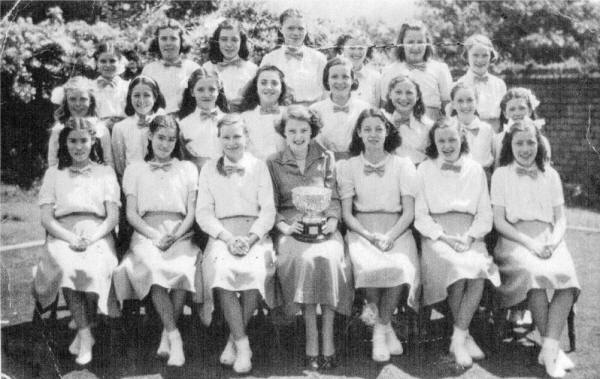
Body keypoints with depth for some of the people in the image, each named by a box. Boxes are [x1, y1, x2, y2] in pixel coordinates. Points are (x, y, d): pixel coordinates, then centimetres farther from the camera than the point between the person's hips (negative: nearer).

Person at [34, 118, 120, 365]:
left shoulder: (106, 173, 17)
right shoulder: (54, 174, 18)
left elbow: (113, 217, 7)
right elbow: (46, 218, 7)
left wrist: (91, 238, -14)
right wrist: (71, 238, -13)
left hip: (97, 236, 0)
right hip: (62, 236, 0)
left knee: (93, 269, -34)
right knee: (66, 267, -35)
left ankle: (82, 333, -15)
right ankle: (86, 336, -27)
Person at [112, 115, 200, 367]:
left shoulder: (187, 169, 20)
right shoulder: (135, 169, 19)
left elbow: (192, 212, 11)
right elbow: (131, 214, 9)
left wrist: (175, 235, -9)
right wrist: (154, 235, -10)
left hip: (180, 235, 0)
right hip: (145, 234, 0)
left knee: (183, 269, -35)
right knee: (153, 267, -36)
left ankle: (166, 336, -22)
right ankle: (175, 337, -33)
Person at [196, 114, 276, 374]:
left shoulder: (259, 167, 13)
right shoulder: (209, 170, 15)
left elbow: (268, 211, 5)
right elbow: (203, 213, 6)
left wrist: (250, 238, -13)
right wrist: (227, 237, -11)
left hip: (255, 234, 0)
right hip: (221, 235, 1)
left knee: (255, 272, -31)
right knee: (222, 270, -32)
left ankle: (234, 340, -12)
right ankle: (243, 346, -24)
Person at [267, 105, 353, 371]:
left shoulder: (326, 159, 16)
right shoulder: (273, 164, 12)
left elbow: (334, 198, 11)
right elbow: (270, 205, 7)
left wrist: (332, 220, -8)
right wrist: (283, 226, -11)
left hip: (322, 226, 1)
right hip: (290, 227, -1)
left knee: (328, 258, -33)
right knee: (304, 259, -34)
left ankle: (327, 339, -27)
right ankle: (312, 340, -29)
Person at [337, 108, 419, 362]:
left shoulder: (403, 165, 9)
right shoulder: (347, 167, 10)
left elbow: (409, 212, 2)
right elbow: (346, 214, 4)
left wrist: (390, 236, -16)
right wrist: (369, 235, -14)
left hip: (397, 230, 0)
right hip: (361, 230, 0)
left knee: (399, 267, -33)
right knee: (370, 267, -33)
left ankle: (380, 330, -10)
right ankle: (386, 328, -10)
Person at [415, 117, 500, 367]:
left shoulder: (475, 170, 13)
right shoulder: (425, 170, 8)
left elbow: (485, 214, 9)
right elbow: (420, 215, 2)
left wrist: (469, 237, -9)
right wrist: (444, 237, -13)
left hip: (470, 235, 2)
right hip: (436, 234, -1)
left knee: (479, 269, -29)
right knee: (457, 266, -31)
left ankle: (457, 339, -21)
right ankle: (466, 336, -16)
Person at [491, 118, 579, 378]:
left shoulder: (550, 175, 16)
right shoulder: (501, 175, 8)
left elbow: (560, 219, 12)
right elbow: (499, 222, 1)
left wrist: (553, 241, -9)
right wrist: (529, 243, -12)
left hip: (548, 241, 3)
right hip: (514, 242, -2)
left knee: (566, 274, -30)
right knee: (534, 272, -34)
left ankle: (549, 348, -30)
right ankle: (553, 348, -24)